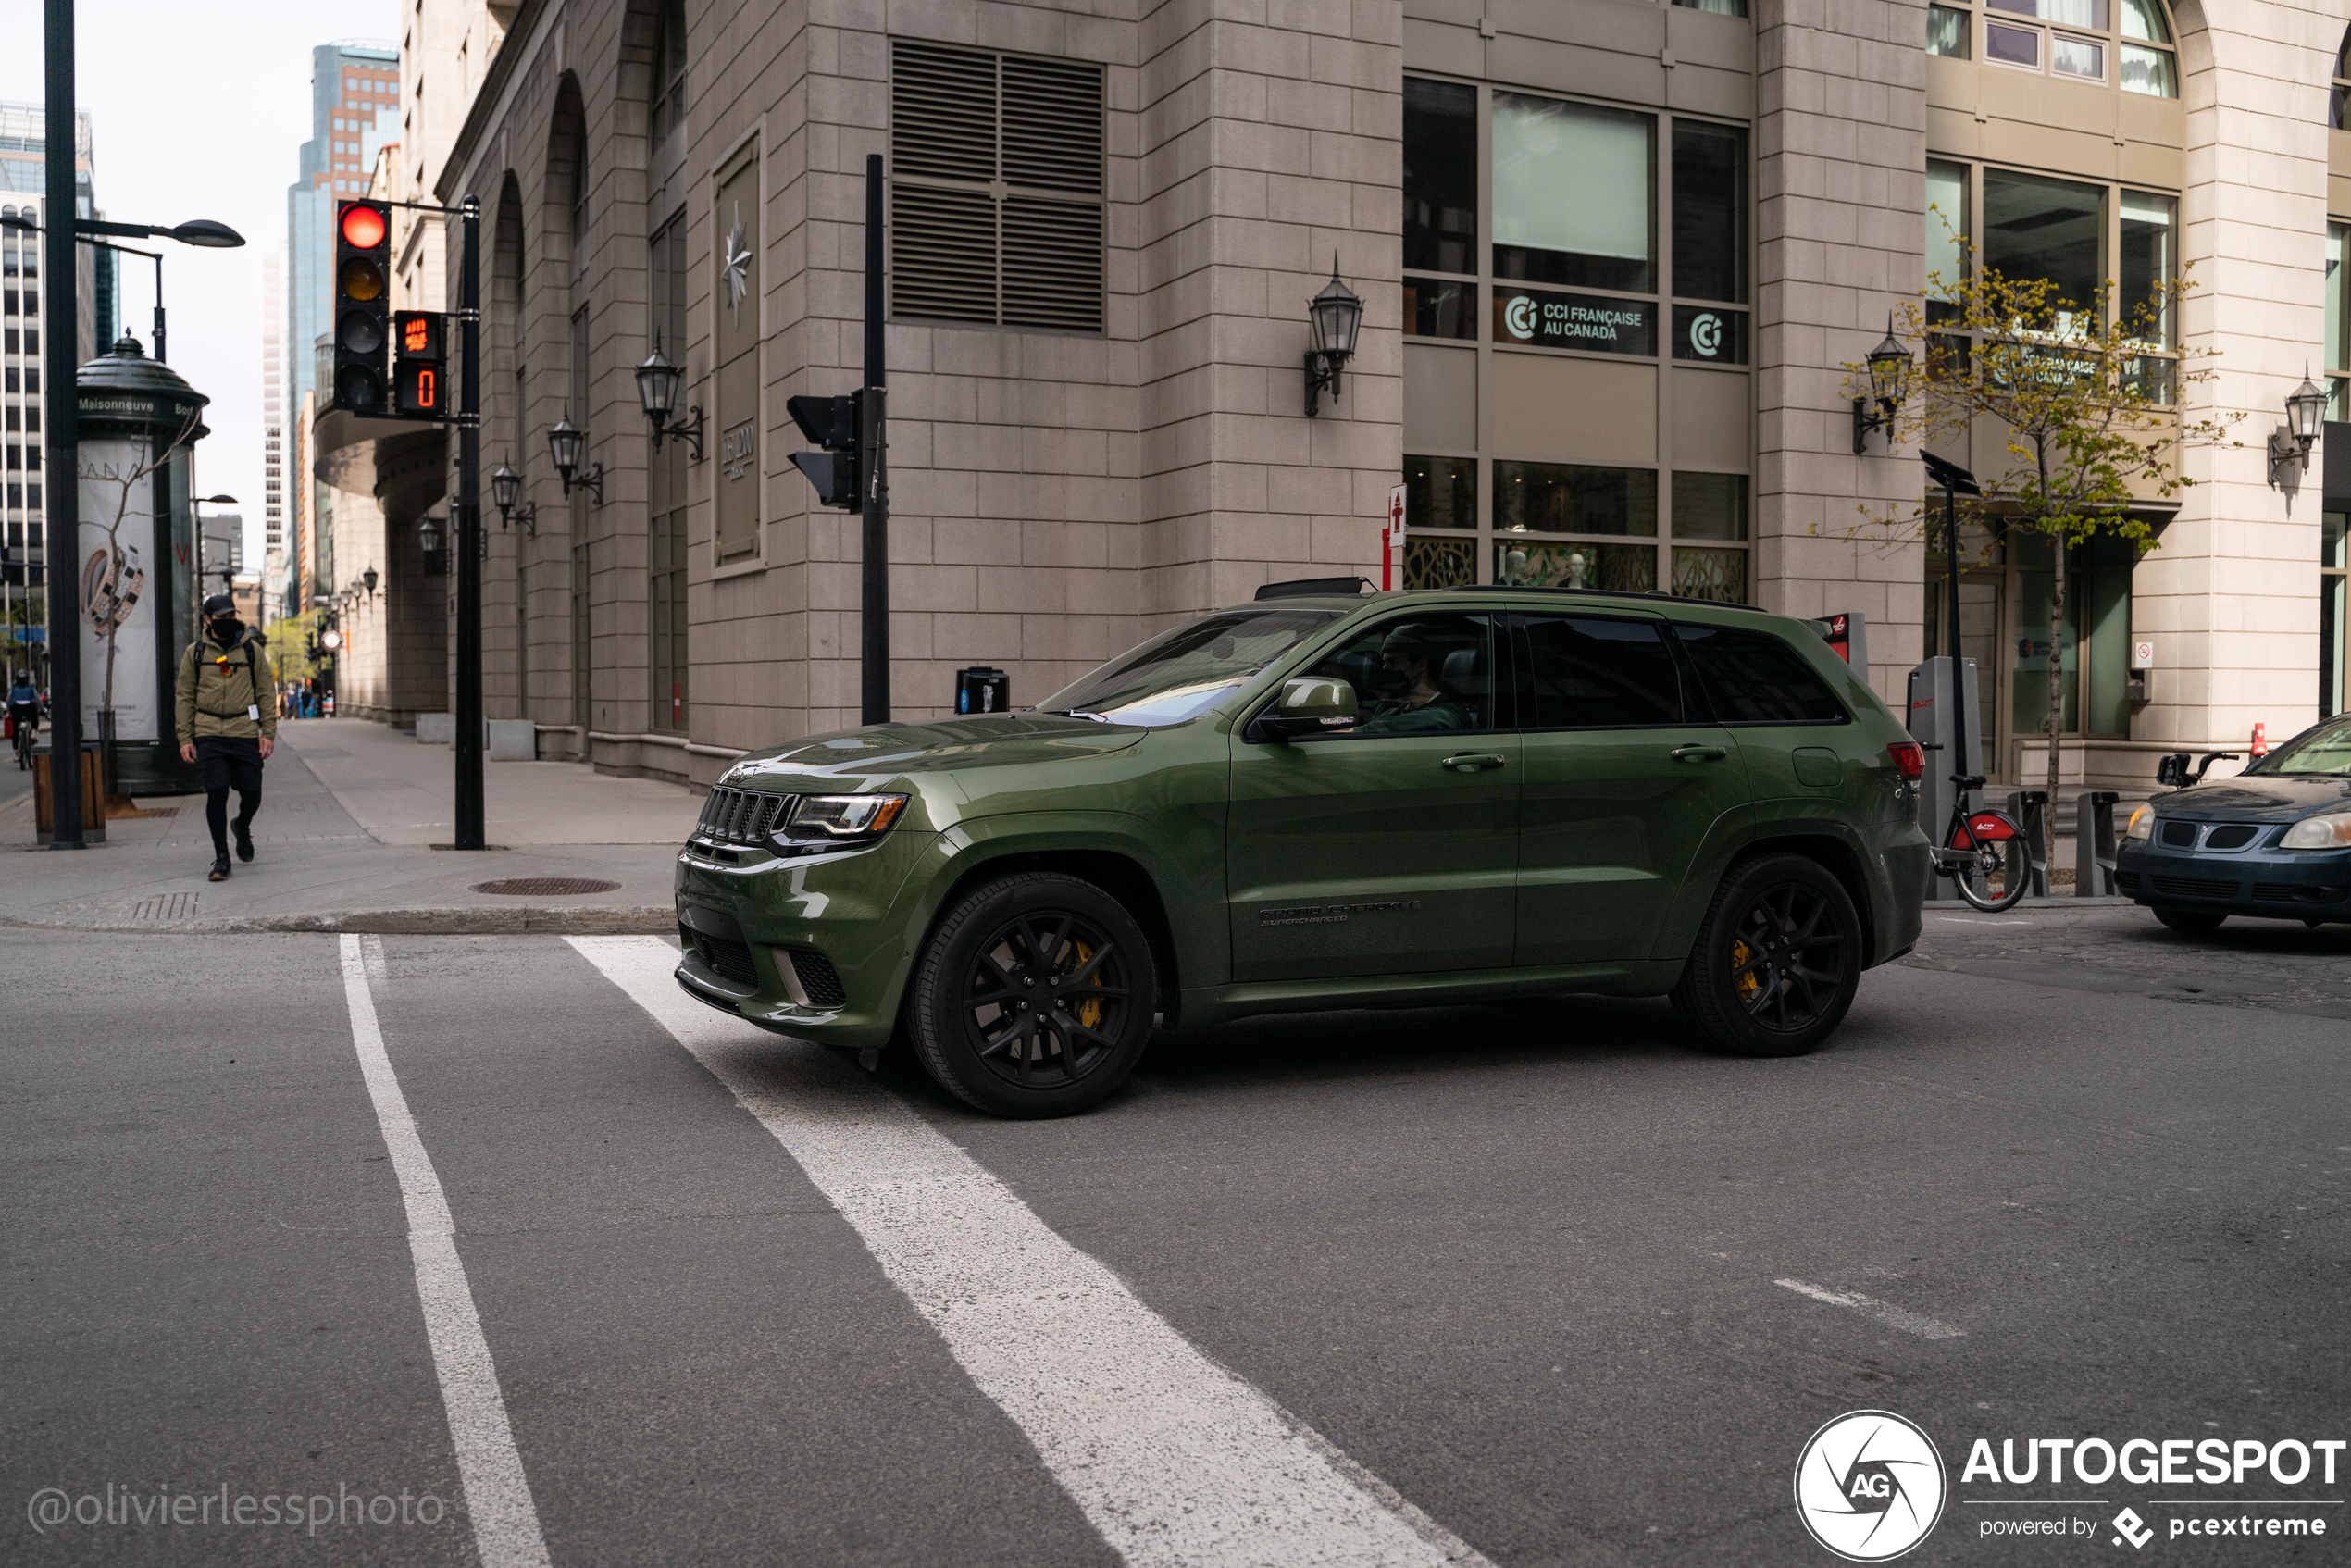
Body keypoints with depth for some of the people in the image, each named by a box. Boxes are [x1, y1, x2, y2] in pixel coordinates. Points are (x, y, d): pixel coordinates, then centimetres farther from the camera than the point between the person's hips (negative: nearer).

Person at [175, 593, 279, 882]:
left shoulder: (251, 649, 6)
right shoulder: (195, 652, 7)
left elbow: (266, 693, 7)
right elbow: (185, 697, 9)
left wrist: (268, 733, 0)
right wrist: (185, 738, 2)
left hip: (245, 733, 1)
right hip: (209, 735, 0)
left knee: (252, 793, 3)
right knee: (216, 793, -7)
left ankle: (242, 827, 38)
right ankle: (221, 858, 5)